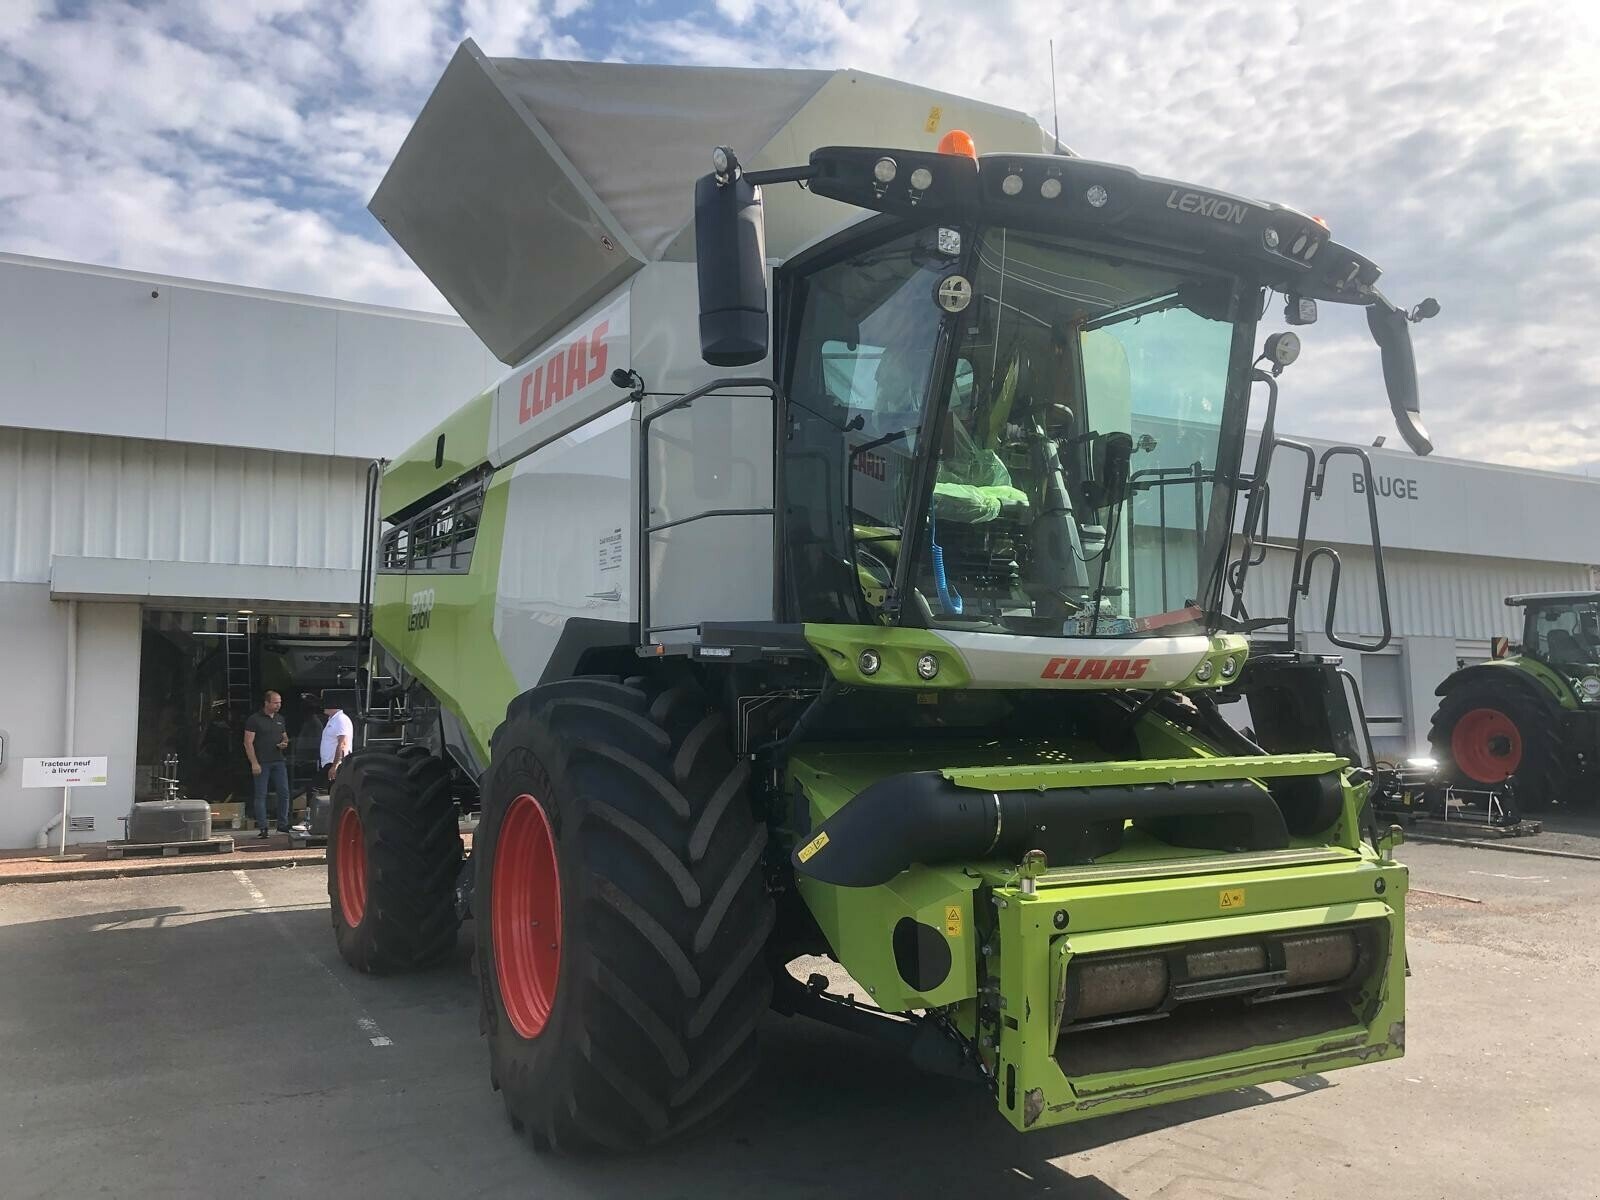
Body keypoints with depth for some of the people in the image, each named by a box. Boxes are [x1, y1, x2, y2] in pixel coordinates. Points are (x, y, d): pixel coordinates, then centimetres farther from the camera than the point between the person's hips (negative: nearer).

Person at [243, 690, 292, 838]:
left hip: (279, 761, 6)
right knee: (261, 795, -1)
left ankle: (283, 824, 14)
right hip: (262, 763, -6)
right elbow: (248, 742, -9)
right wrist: (254, 763, -15)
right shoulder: (254, 719, -5)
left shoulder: (280, 719, 14)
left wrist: (285, 743, 1)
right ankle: (262, 827, 3)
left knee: (284, 793, 4)